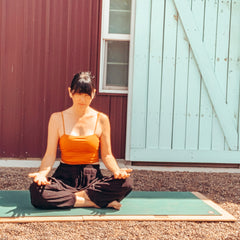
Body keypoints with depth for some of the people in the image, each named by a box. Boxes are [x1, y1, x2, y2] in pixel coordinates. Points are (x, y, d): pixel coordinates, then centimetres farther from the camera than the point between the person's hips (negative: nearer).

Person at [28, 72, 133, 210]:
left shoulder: (101, 119, 3)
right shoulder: (57, 118, 2)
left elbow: (107, 155, 6)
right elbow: (50, 154, 0)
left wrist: (116, 171, -16)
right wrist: (43, 173, -21)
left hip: (93, 177, 0)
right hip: (65, 177, 0)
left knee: (126, 183, -29)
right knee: (36, 191, -33)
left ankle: (79, 195, -16)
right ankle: (95, 202, -22)